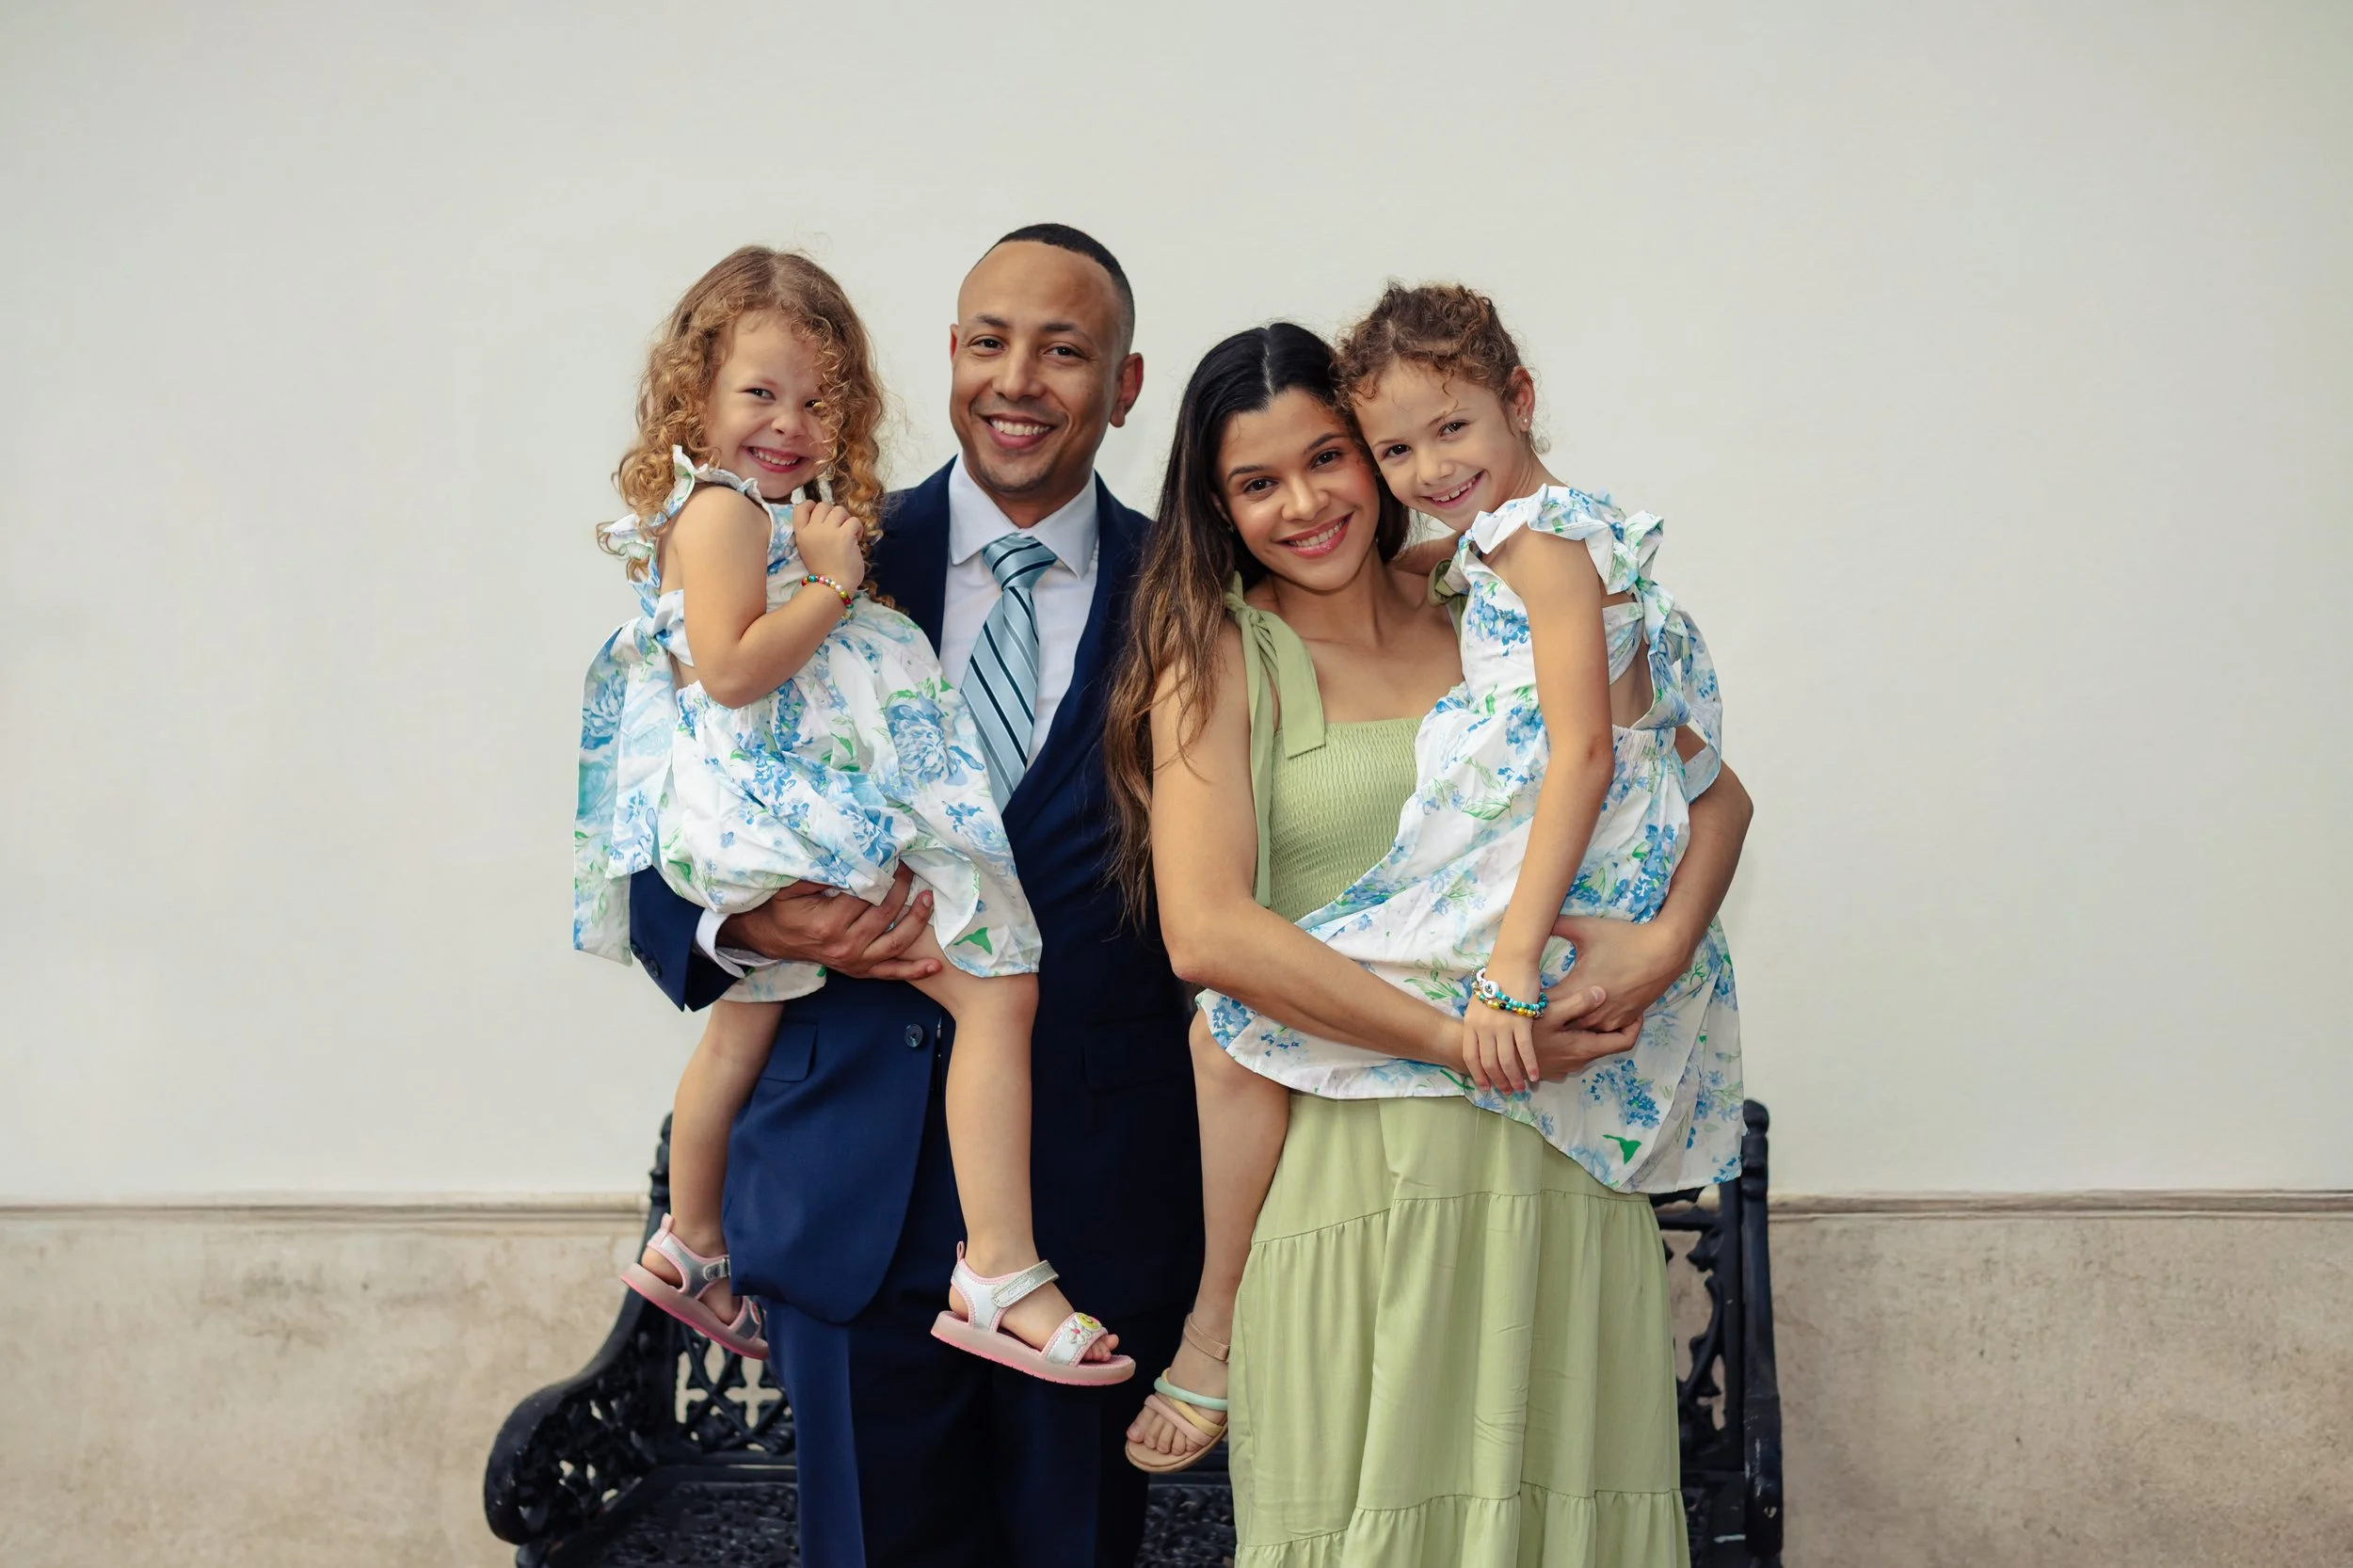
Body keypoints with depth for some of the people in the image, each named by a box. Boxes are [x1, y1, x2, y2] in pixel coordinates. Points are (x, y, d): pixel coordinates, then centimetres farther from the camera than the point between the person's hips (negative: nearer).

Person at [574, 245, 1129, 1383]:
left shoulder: (773, 512, 18)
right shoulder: (724, 511, -13)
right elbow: (730, 669, -24)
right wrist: (834, 583, -18)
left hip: (771, 816, 12)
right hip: (790, 818, -12)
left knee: (745, 1024, 26)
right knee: (996, 987, -16)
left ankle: (689, 1246, 44)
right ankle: (1000, 1274, -18)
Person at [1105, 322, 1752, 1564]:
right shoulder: (1219, 652, 1)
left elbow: (1713, 792, 12)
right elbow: (1207, 932, -11)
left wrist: (1667, 939, -9)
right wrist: (1465, 1040, -15)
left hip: (1555, 1153, 4)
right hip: (1348, 1161, -3)